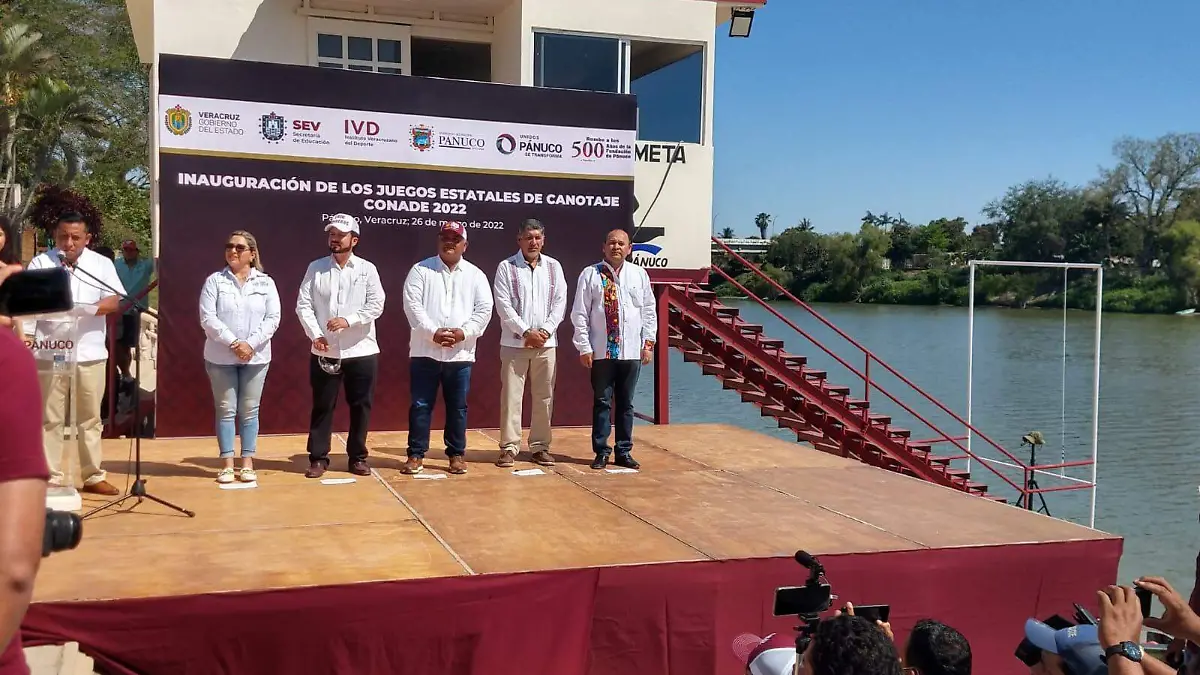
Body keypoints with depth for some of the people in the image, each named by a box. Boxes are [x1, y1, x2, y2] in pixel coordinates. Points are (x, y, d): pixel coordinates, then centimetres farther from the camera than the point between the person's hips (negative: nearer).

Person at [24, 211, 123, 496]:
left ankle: (93, 476, 19)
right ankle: (51, 477, 11)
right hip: (50, 352, -1)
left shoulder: (102, 263, 5)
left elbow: (113, 302, -4)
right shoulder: (40, 263, 1)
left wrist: (89, 309, -23)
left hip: (89, 352, 1)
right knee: (50, 418, 4)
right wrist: (24, 334, -23)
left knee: (90, 417, 10)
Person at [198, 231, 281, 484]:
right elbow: (207, 318, -9)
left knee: (249, 410, 6)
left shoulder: (265, 283, 3)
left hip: (256, 357, 1)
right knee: (226, 410, 4)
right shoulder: (214, 281, 0)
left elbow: (273, 318, -4)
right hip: (220, 357, -1)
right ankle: (227, 464, 11)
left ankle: (247, 463, 13)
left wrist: (250, 344, -16)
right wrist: (233, 343, -18)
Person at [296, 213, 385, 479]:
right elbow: (303, 305, -2)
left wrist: (348, 320, -20)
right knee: (322, 407, 6)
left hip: (361, 351, 0)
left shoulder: (366, 269, 1)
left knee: (360, 406, 7)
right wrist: (315, 334, -15)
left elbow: (376, 306, -7)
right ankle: (318, 458, 15)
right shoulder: (316, 268, 3)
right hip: (324, 352, 0)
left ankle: (357, 457, 18)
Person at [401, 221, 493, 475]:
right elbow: (412, 305, -7)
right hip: (425, 351, -1)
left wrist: (464, 332, -13)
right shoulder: (421, 270, 3)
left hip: (461, 353, 1)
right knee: (421, 405, 3)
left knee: (457, 406, 8)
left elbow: (484, 310, 1)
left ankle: (457, 454, 18)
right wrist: (433, 333, -17)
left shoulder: (475, 275, 8)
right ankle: (416, 454, 11)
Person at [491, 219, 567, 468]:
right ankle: (509, 447, 5)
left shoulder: (554, 267, 9)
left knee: (544, 397, 6)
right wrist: (527, 332, -12)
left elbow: (560, 303, 5)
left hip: (546, 343, 3)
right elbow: (503, 306, -7)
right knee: (511, 396, -2)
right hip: (514, 343, -3)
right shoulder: (506, 267, -1)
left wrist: (544, 331, -7)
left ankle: (540, 446, 15)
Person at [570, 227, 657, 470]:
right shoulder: (591, 274, -2)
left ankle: (624, 452, 20)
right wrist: (584, 347, -7)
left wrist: (649, 343, 5)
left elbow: (649, 311, 10)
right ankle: (601, 452, 13)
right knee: (602, 402, 3)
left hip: (631, 351, 2)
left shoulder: (639, 274, 6)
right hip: (602, 351, -2)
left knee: (626, 403, 10)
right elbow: (580, 313, -3)